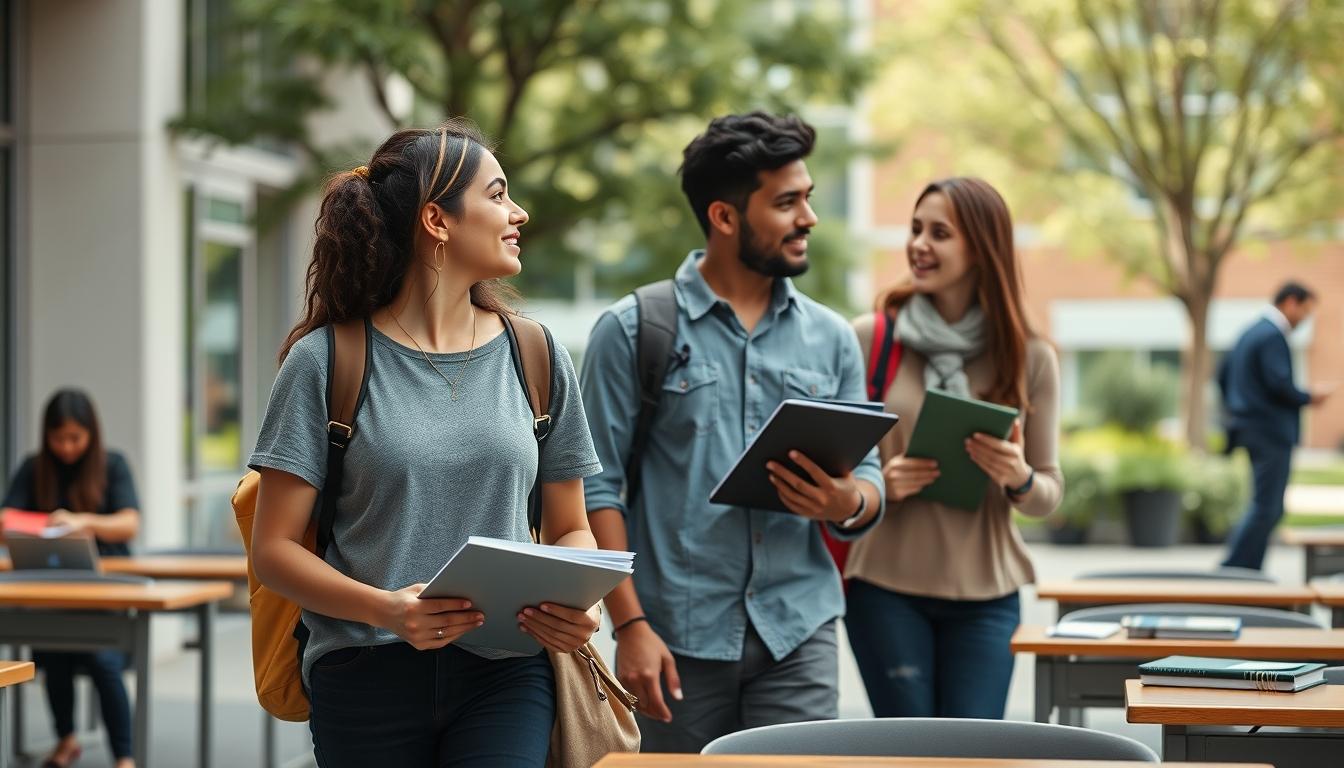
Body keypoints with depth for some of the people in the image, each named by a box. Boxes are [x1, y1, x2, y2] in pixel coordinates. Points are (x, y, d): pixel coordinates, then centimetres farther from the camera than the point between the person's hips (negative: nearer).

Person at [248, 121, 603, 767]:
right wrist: (383, 608, -20)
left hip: (503, 672, 1)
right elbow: (274, 548, -3)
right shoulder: (325, 362, -1)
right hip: (366, 674, -1)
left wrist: (578, 602, -7)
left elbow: (569, 528, 15)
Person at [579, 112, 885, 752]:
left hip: (797, 632, 3)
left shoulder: (831, 339, 11)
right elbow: (596, 486, -4)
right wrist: (629, 625, -12)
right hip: (678, 638, -2)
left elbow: (868, 478, 12)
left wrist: (847, 504, -13)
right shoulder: (633, 331, -1)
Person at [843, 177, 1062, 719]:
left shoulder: (1030, 357, 2)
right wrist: (878, 483, -15)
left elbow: (1050, 491, 8)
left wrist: (1018, 478, -15)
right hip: (885, 586, -1)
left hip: (985, 595, 1)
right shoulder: (869, 338, -2)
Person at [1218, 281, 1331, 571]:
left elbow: (1223, 373, 20)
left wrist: (1234, 410, 23)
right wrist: (1309, 398, -9)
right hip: (1272, 432, -10)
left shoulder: (1252, 332, 16)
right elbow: (1279, 384, -23)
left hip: (1250, 426, 10)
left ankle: (1249, 569, 12)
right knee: (1266, 509, -7)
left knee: (1268, 508, 14)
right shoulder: (1273, 336, -15)